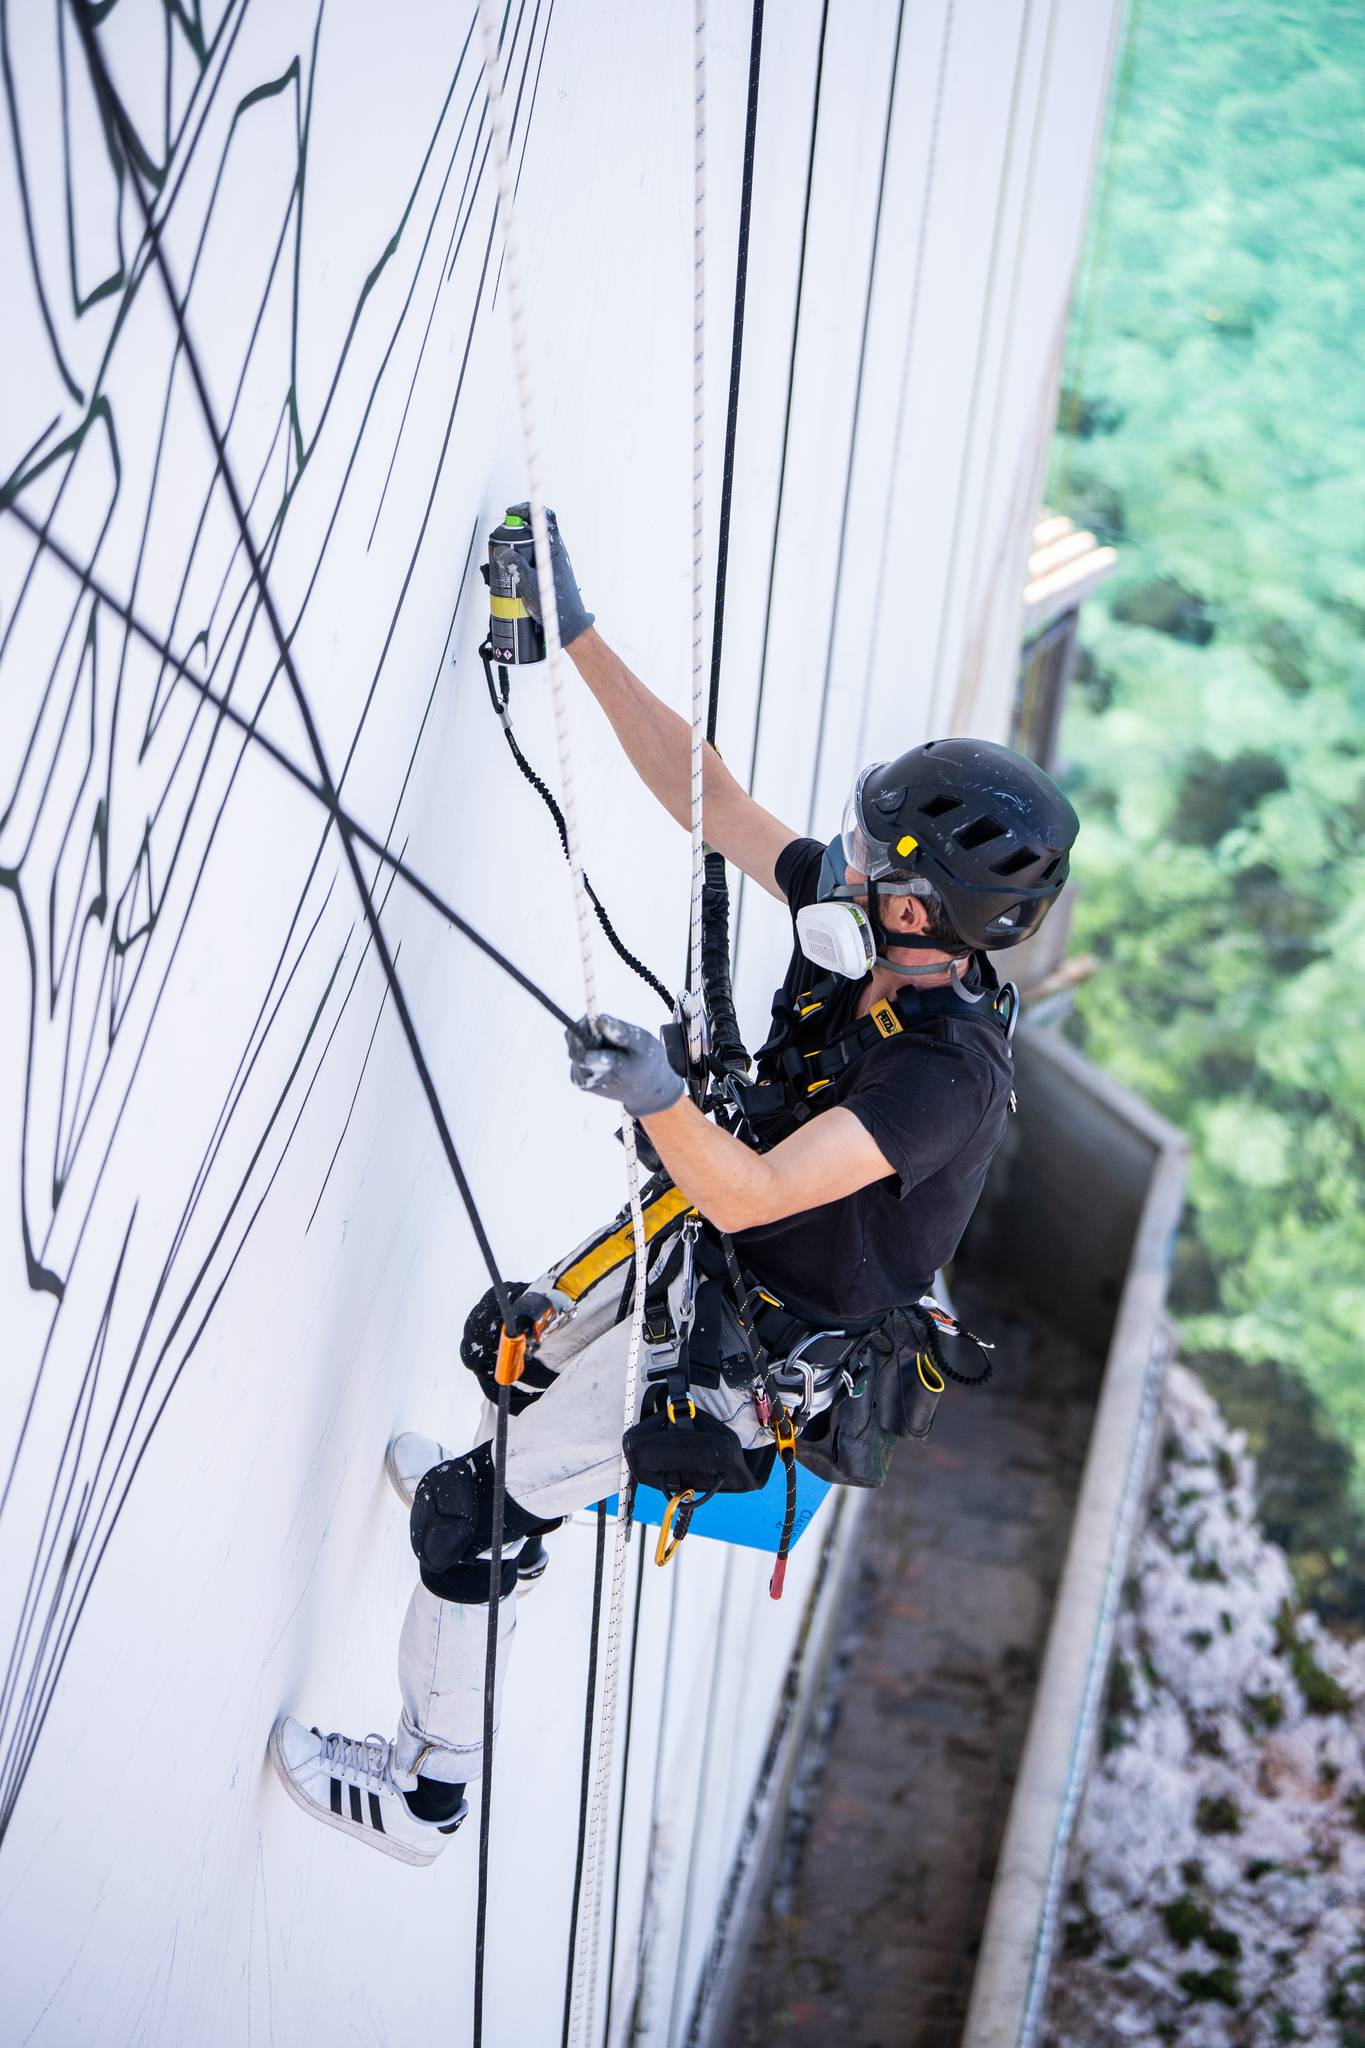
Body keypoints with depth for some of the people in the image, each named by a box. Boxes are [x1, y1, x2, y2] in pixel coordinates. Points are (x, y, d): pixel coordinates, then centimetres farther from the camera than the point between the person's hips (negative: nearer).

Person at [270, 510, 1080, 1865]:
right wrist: (578, 636, -14)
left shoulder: (950, 1072, -36)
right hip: (700, 1249, 8)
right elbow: (704, 794, -11)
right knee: (502, 1344, 30)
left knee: (473, 1521, -2)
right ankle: (512, 1490, 64)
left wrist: (659, 1098, -58)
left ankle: (421, 1795, 19)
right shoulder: (877, 937, -13)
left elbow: (745, 1194, -40)